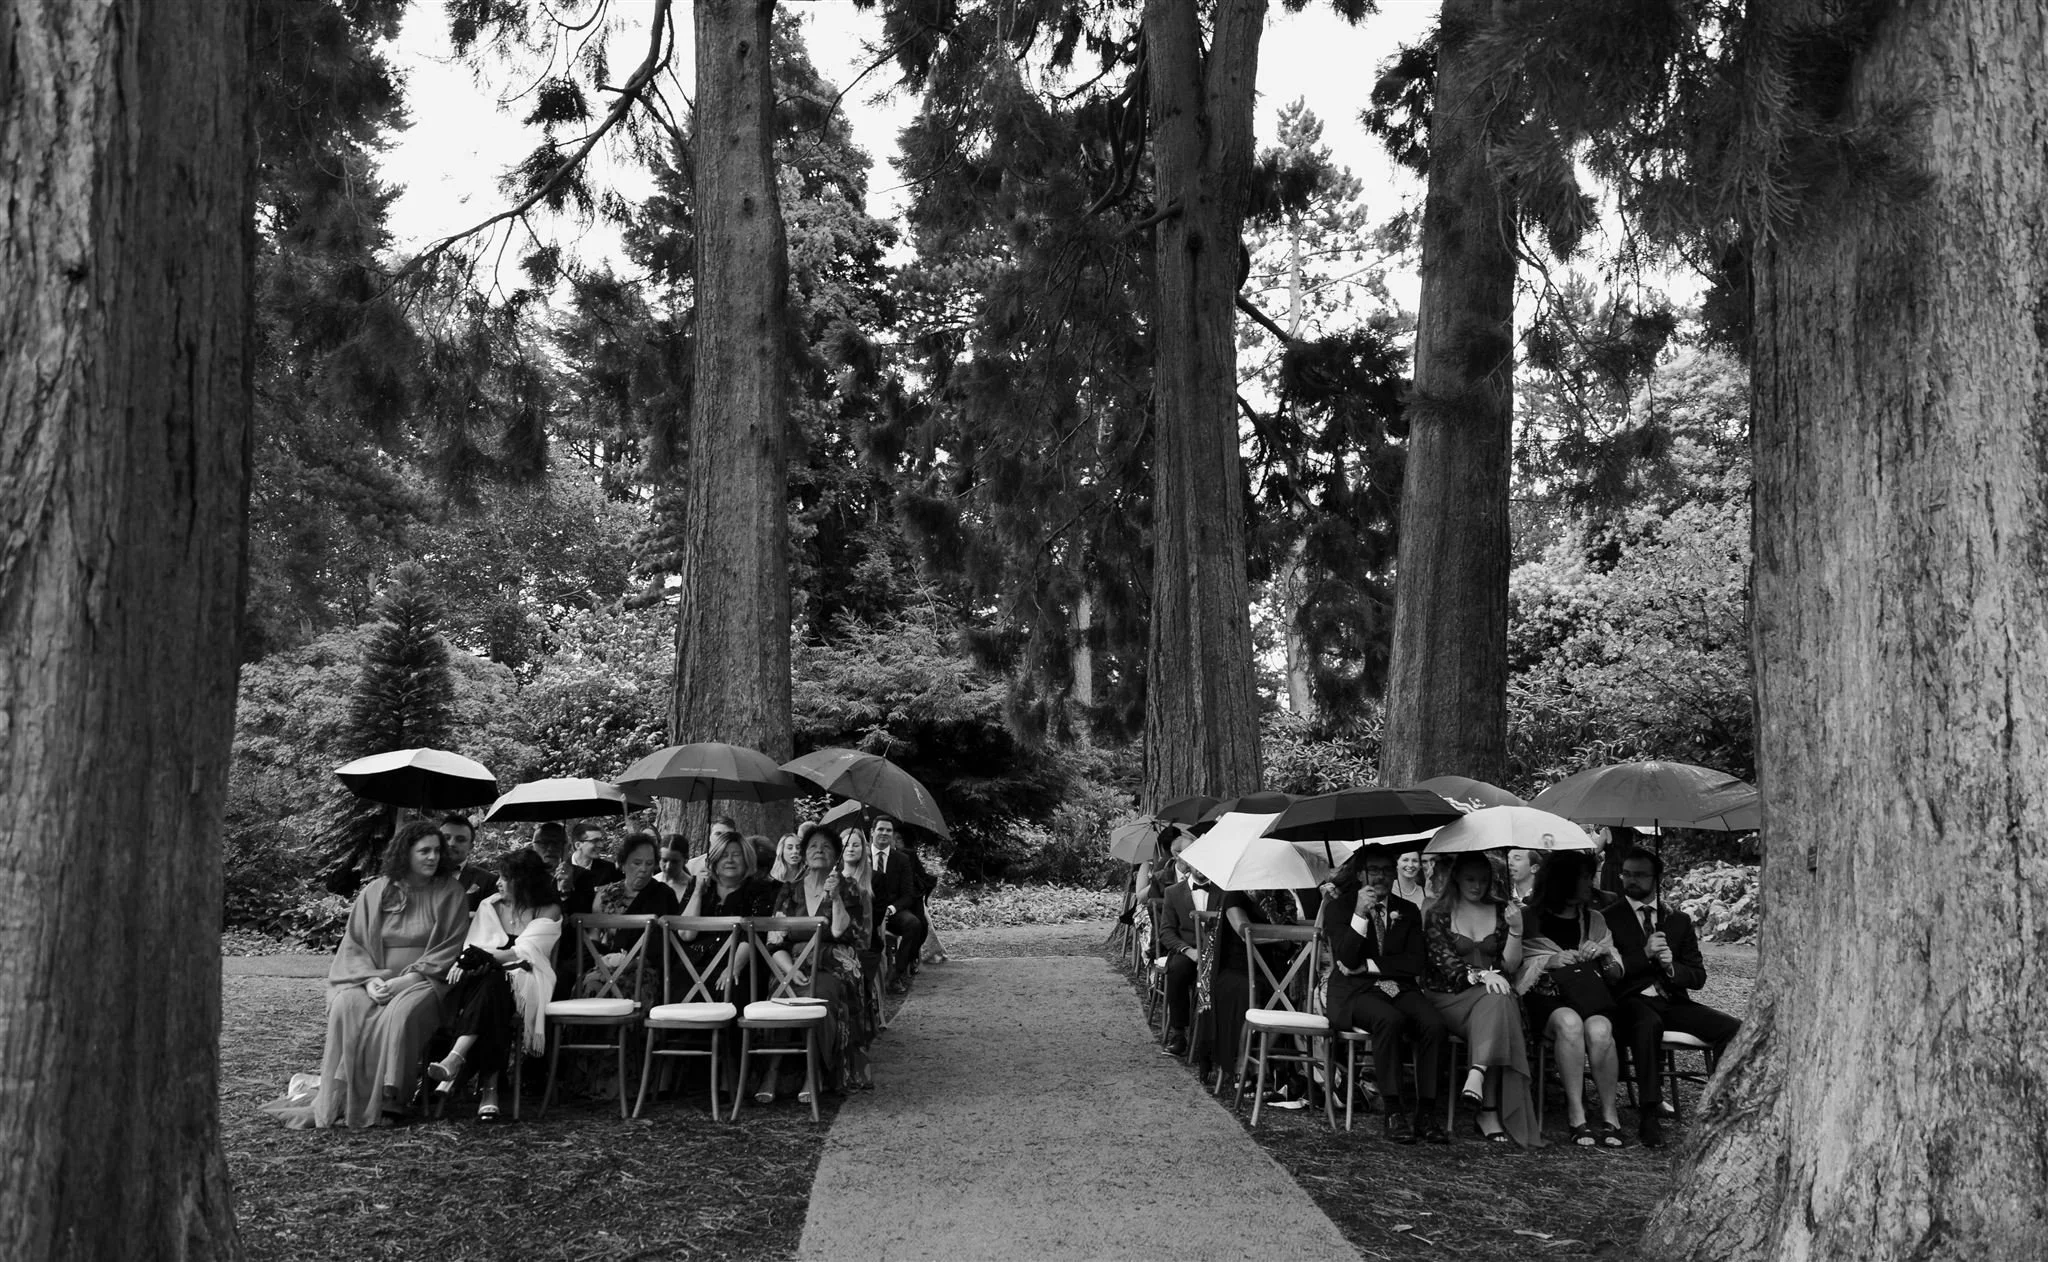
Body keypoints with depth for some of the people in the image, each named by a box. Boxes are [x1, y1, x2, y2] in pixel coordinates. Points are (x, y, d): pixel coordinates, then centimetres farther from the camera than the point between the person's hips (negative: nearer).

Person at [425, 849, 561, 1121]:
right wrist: (466, 962, -15)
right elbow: (473, 948, 9)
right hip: (484, 979, 3)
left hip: (524, 980, -3)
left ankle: (455, 1059, -49)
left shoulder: (549, 912, 6)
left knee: (493, 984, -39)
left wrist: (485, 955, -17)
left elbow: (524, 953, -6)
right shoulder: (489, 905, 19)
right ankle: (488, 1085, -44)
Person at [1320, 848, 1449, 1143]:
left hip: (1399, 987, 4)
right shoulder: (1339, 906, 5)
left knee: (1434, 1023, -28)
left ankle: (1425, 1112, -20)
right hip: (1353, 990, -3)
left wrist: (1369, 965, -6)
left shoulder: (1408, 911, 15)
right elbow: (1345, 959, -8)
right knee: (1389, 1020, -36)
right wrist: (1360, 914, -18)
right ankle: (1393, 1112, -27)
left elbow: (1416, 962, 4)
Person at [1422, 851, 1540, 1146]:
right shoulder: (1438, 914, 6)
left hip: (1492, 994, 3)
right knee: (1493, 1004, -34)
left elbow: (1510, 966, 6)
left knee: (1497, 1006, -35)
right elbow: (1444, 962, -6)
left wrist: (1516, 930, -10)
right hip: (1450, 997, -3)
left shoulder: (1501, 911, 14)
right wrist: (1480, 975, -23)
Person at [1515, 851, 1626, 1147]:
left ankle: (1609, 1113, -18)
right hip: (1544, 999, -2)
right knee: (1569, 1022, -37)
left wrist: (1604, 955, -3)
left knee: (1599, 1030, -33)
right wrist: (1549, 961, -13)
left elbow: (1617, 975, 18)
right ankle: (1577, 1115, -31)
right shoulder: (1529, 919, 7)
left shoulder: (1595, 920, 18)